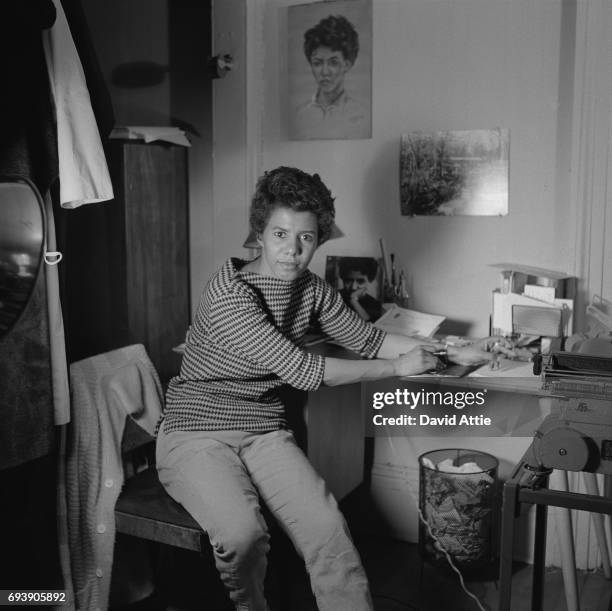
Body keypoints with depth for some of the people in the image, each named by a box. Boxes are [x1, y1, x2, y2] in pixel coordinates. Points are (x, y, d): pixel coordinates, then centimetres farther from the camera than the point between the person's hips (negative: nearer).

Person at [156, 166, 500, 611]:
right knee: (243, 533, -29)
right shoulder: (229, 293, -21)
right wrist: (397, 368, -15)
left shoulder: (313, 290, 2)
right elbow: (301, 371, -23)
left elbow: (368, 339, 15)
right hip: (198, 435, -5)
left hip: (265, 432, 5)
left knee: (327, 528, -18)